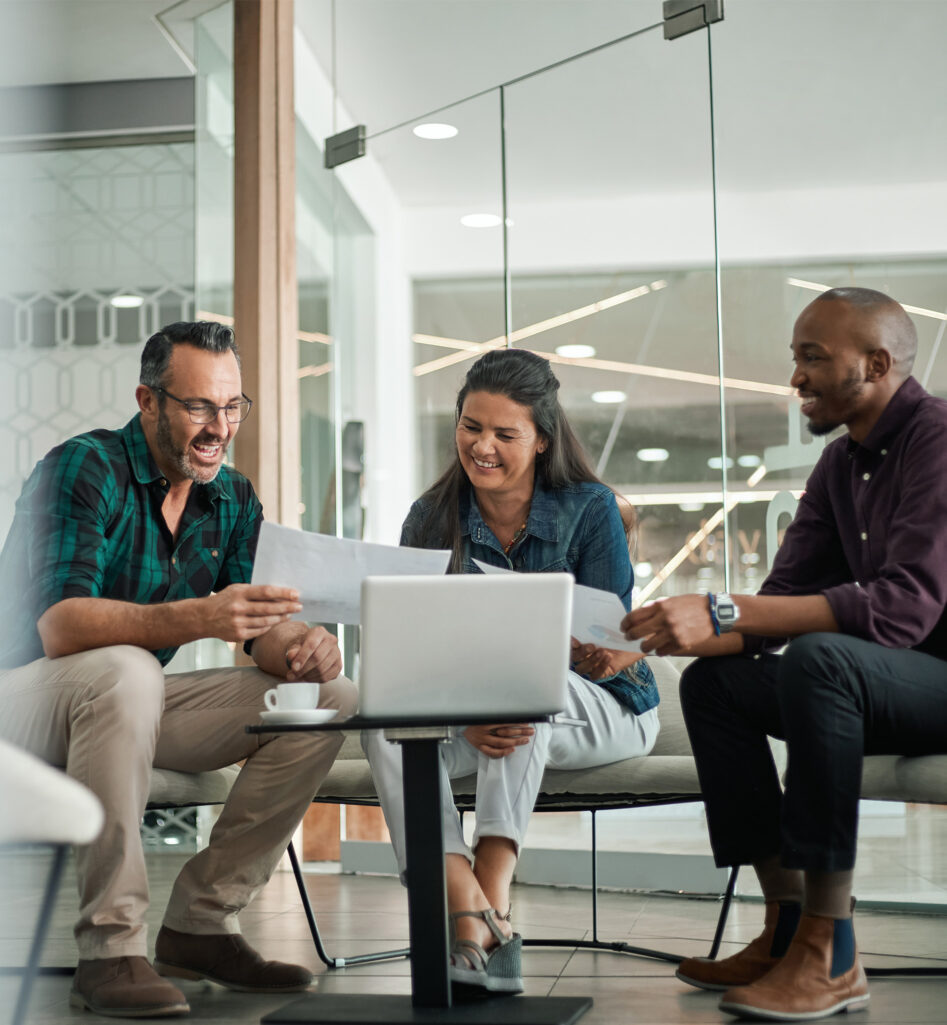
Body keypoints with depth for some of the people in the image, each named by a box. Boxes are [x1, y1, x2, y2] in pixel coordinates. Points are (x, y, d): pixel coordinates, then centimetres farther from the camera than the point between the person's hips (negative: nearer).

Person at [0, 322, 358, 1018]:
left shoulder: (234, 501, 3)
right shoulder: (84, 470, -18)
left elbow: (263, 626, -2)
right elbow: (59, 625, -32)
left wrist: (299, 647, -28)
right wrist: (198, 618, -47)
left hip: (135, 700, 7)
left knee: (330, 697, -9)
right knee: (124, 670, -40)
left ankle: (202, 923, -7)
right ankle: (111, 948, -33)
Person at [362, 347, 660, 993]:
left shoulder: (590, 509, -8)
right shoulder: (433, 519, -1)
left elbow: (609, 648, -12)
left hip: (597, 711, -3)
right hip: (468, 717, 3)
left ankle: (492, 893, -42)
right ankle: (470, 920, -41)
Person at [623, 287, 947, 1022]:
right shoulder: (841, 465, 12)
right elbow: (786, 599, 8)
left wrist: (724, 612, -34)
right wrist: (675, 635, -12)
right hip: (888, 684, 9)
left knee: (817, 657, -34)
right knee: (713, 683, 0)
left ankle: (830, 957, -28)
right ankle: (788, 926, -3)